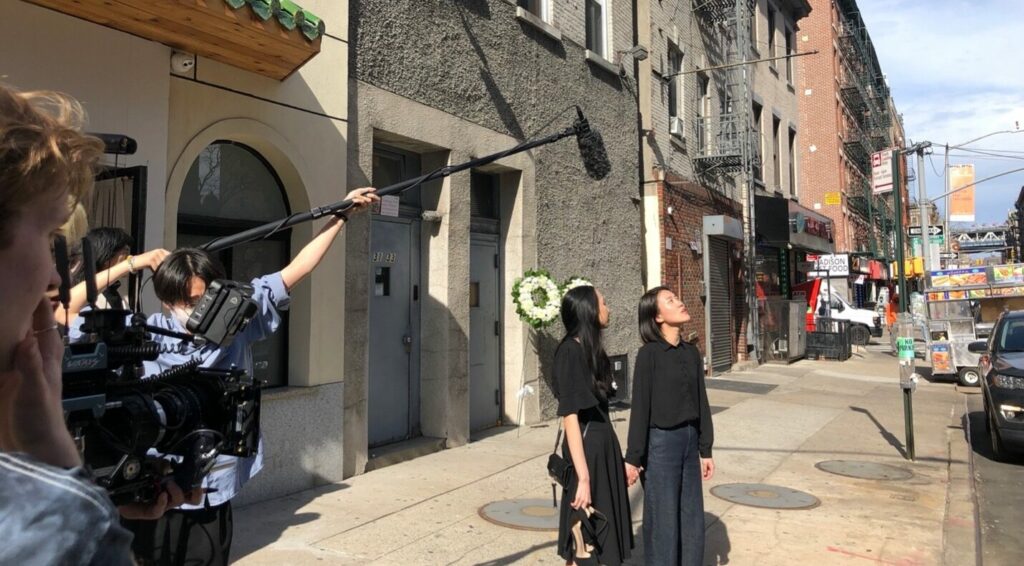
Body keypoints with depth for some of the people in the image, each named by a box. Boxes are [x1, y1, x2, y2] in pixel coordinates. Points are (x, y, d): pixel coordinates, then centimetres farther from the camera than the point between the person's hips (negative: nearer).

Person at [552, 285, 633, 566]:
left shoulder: (591, 349, 11)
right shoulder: (570, 351, -16)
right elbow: (570, 416, -21)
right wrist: (583, 477, -24)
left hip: (603, 446, 9)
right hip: (586, 449, -9)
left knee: (599, 539, 18)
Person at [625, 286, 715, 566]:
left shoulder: (691, 352, 6)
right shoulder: (649, 353, -12)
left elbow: (701, 402, 10)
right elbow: (641, 407, -12)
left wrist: (705, 449, 11)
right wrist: (634, 457, -11)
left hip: (689, 440, 6)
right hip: (661, 442, -6)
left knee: (692, 517, 13)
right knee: (663, 519, 5)